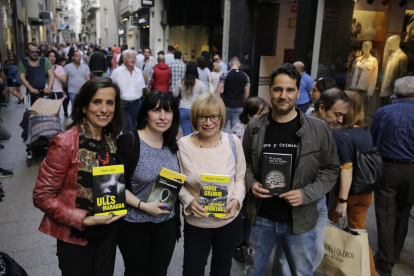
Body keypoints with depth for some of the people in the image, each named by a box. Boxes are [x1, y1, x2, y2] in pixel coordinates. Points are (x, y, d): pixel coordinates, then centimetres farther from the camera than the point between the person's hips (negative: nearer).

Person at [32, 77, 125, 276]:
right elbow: (42, 196, -17)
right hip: (76, 236, -5)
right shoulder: (64, 144, -20)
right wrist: (84, 219, -23)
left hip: (108, 231, 5)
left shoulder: (112, 140, -1)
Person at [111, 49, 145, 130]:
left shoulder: (139, 72, 10)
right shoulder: (117, 72, -4)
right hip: (123, 105, -4)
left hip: (136, 104, 4)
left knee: (134, 129, 13)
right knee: (126, 129, -8)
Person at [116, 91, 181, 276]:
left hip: (167, 224, 5)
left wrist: (176, 216, 8)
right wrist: (143, 205, -22)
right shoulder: (129, 142, -16)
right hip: (134, 224, -4)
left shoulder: (173, 145, 2)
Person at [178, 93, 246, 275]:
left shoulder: (233, 142, -9)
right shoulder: (183, 145, -14)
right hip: (195, 223, -1)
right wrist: (189, 200, -20)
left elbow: (240, 177, 2)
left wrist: (236, 200, -14)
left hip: (230, 221, 2)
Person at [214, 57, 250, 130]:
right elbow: (246, 94, 5)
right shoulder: (246, 77, 3)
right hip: (239, 107, 2)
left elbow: (218, 92, -10)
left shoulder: (224, 75, -7)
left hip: (226, 106, -2)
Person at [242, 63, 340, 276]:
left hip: (300, 220, -2)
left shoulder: (318, 129, -9)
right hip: (260, 218, 2)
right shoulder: (254, 126, -3)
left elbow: (331, 169, -2)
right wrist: (251, 183, -9)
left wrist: (306, 194, -15)